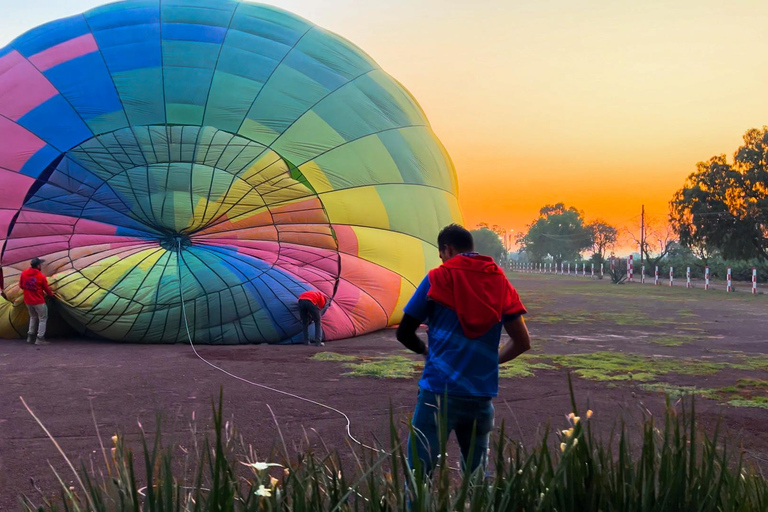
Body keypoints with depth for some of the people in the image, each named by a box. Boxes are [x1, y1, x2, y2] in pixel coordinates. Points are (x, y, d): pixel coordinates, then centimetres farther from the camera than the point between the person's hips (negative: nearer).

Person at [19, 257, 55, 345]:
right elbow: (46, 289, -5)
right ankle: (40, 338, 1)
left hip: (28, 301, 6)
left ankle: (30, 337, 23)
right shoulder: (41, 276, -15)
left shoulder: (24, 274, -2)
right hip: (39, 302, -6)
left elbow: (21, 285, 9)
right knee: (42, 319, 6)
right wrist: (51, 294, 15)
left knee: (33, 317, 24)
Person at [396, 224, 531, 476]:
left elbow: (404, 334, 2)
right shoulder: (501, 282, 10)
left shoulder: (438, 278, -1)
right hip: (482, 397, 4)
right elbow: (522, 342, 11)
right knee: (476, 474, 18)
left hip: (439, 392, -4)